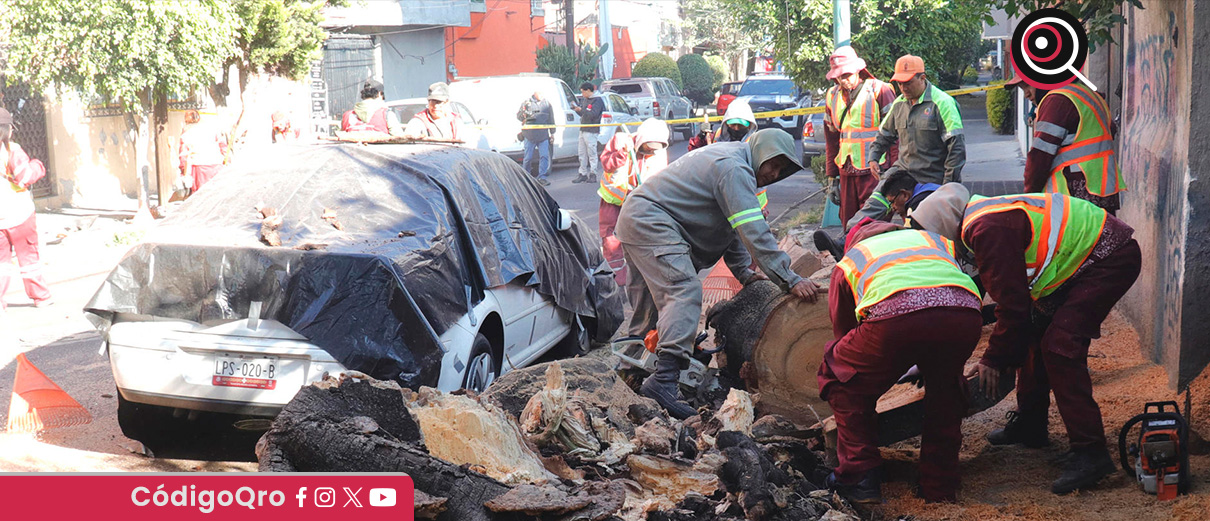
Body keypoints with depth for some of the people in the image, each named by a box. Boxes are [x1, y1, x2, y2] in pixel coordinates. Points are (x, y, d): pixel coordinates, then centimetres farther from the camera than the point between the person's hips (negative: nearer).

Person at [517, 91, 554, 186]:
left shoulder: (547, 104, 13)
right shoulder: (527, 102, 5)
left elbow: (551, 119, 18)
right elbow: (518, 116, 6)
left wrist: (552, 133, 15)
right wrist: (524, 113, -17)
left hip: (543, 135, 2)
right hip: (530, 135, -2)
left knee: (544, 156, -6)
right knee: (528, 157, 1)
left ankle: (542, 177, 0)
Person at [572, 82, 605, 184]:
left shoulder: (597, 100, -8)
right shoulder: (584, 99, 17)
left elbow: (593, 114, -20)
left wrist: (581, 110, -17)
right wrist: (577, 109, 6)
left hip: (591, 131, -8)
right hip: (583, 130, 8)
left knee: (592, 154, -4)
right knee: (582, 154, 9)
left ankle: (593, 175, 1)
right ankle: (583, 174, 14)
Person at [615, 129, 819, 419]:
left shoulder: (727, 159, 18)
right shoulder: (735, 169, -15)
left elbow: (733, 226, 23)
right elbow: (754, 232, -23)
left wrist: (744, 272, 16)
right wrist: (790, 280, -22)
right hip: (651, 222, -11)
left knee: (649, 305, 17)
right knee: (683, 293, -22)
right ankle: (664, 380, -35)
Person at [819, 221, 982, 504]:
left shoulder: (849, 259, 37)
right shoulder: (934, 239, 43)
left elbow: (843, 329, 43)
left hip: (896, 315, -3)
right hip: (966, 314, 3)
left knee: (841, 378, 25)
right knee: (945, 385, 34)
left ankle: (861, 477, 18)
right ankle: (940, 487, 33)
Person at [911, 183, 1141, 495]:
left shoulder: (988, 230, -22)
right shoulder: (985, 217, 12)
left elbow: (1013, 303, -20)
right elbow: (1008, 292, 19)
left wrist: (994, 360, -8)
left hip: (1111, 259, -11)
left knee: (1059, 346, -18)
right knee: (1034, 333, 16)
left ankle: (1090, 453, -17)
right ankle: (1030, 426, 28)